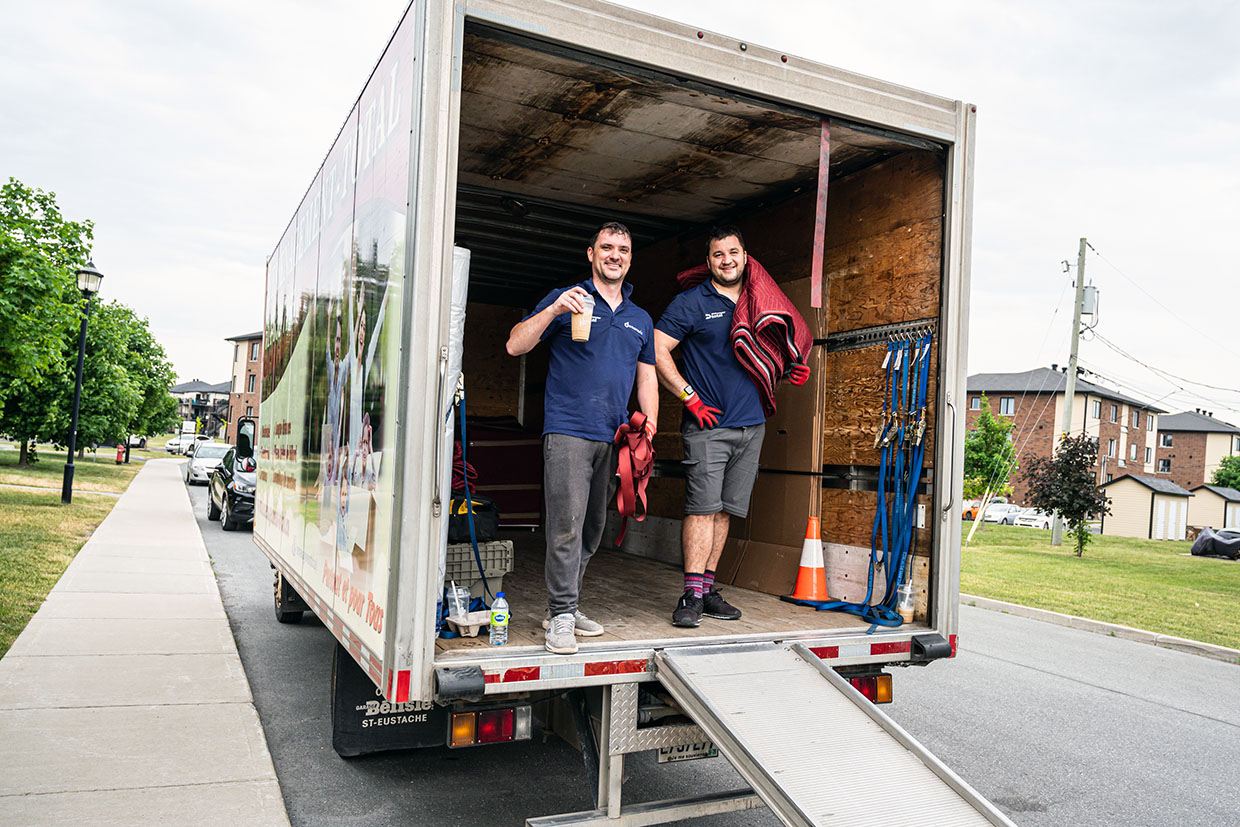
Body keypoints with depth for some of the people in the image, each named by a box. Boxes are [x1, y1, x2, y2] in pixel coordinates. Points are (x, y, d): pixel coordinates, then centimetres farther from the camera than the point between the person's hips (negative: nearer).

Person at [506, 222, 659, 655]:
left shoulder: (640, 319, 19)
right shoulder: (565, 301, 5)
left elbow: (647, 377, 21)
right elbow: (515, 346, -3)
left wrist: (649, 429, 9)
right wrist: (552, 311, -17)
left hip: (613, 437, 5)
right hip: (567, 430, -5)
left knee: (593, 527, 9)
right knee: (567, 523, -12)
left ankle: (563, 605, 21)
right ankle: (561, 616, -4)